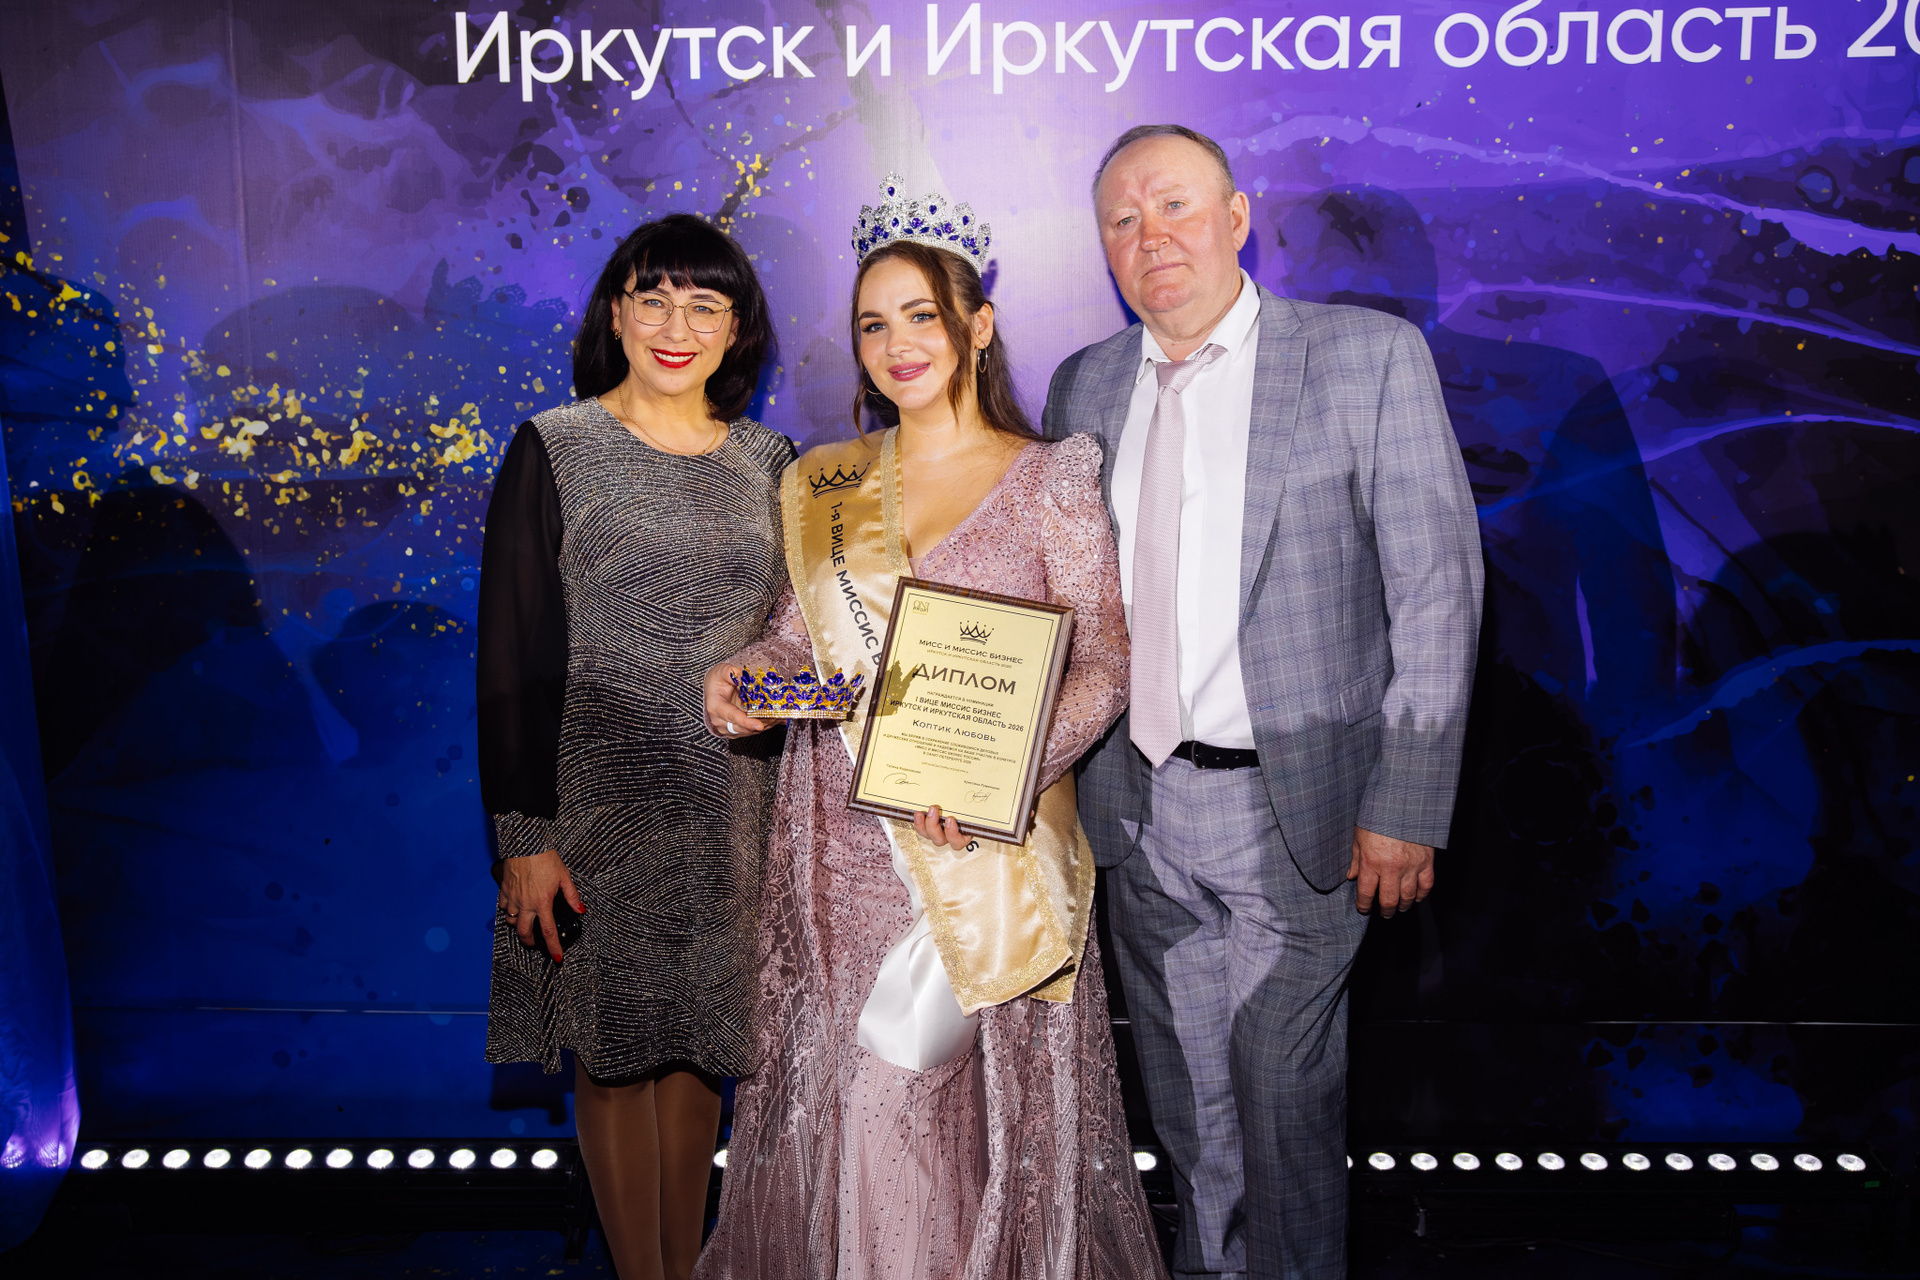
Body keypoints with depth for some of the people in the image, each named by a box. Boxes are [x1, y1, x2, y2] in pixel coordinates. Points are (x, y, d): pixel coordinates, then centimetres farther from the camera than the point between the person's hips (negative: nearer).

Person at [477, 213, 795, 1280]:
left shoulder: (768, 460, 8)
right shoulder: (555, 450, -3)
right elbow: (513, 653, -6)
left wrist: (792, 812, 8)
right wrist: (526, 835, -11)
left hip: (732, 805, 4)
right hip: (600, 800, -3)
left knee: (698, 1042, 13)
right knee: (617, 1049, 5)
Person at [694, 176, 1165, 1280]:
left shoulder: (1049, 482, -3)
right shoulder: (823, 486, 10)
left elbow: (1105, 665, -7)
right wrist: (742, 675, -6)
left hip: (986, 848, -4)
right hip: (842, 842, 4)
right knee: (836, 1097, 10)